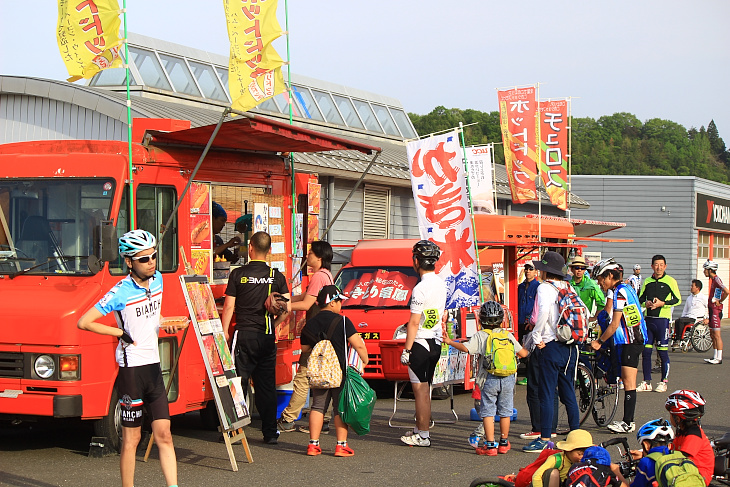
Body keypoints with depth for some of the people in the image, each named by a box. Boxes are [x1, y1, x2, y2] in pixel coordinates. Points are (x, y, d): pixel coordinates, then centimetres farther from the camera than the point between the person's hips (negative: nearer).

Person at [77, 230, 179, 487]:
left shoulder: (157, 279, 6)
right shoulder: (121, 293, -16)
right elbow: (84, 322, -18)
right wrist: (121, 333, -14)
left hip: (154, 365, 6)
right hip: (131, 368, -6)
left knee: (164, 435, 3)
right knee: (131, 438, 1)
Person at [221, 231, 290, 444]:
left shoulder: (238, 274, -4)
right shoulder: (276, 276, 3)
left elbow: (228, 307, -4)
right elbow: (287, 308, 0)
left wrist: (224, 334, 3)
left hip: (244, 335, -2)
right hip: (268, 338, 3)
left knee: (238, 383, 3)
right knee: (267, 385, 8)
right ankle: (270, 433, 10)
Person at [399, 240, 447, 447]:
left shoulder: (420, 288, -18)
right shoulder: (441, 284, 9)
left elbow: (414, 323, -19)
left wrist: (407, 350, -14)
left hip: (421, 343, -9)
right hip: (436, 342, 9)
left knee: (420, 389, -3)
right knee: (424, 389, 17)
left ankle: (422, 436, 0)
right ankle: (420, 429, 25)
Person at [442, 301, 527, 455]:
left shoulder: (480, 336, -2)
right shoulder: (508, 335, 9)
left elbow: (466, 348, -16)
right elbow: (522, 353, 13)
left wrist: (450, 342, -3)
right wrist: (526, 349, 37)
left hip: (490, 380, -3)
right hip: (508, 379, 3)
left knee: (488, 412, 2)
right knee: (505, 411, 13)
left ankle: (490, 445, -2)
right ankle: (503, 443, 22)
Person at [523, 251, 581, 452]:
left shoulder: (545, 287, -10)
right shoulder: (568, 288, 11)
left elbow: (544, 311, -26)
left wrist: (537, 337, -17)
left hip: (551, 347, -7)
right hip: (570, 347, 7)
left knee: (547, 394, -3)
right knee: (568, 393, 14)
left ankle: (545, 439, -2)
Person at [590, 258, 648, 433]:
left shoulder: (620, 292, -15)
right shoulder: (625, 288, 16)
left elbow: (614, 325, -17)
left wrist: (599, 341, -7)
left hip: (630, 341, -10)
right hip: (635, 339, 10)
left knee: (628, 382, -8)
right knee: (627, 380, 12)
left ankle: (628, 423, -8)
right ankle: (628, 420, 16)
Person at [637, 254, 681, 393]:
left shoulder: (670, 281, 0)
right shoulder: (647, 281, 12)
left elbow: (678, 299, -2)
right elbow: (640, 299, 17)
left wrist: (662, 303, -14)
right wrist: (646, 303, -5)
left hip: (663, 320, -4)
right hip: (648, 319, 4)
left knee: (663, 352, -2)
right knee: (646, 351, 3)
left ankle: (664, 382, 8)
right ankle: (647, 382, 11)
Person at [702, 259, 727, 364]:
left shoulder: (717, 279, -15)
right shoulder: (713, 279, 15)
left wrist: (720, 301, -15)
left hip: (716, 310, -10)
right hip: (712, 310, 10)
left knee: (717, 335, -8)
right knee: (712, 335, 13)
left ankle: (719, 358, -6)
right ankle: (716, 357, 19)